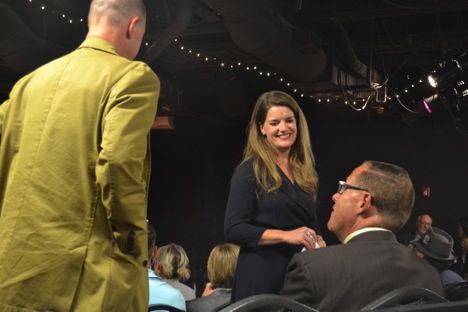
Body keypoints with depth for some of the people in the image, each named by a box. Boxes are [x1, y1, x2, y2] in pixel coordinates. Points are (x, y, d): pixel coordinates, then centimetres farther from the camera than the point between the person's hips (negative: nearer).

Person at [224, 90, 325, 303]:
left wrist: (318, 243, 0)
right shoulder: (250, 170, -7)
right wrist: (286, 235, -21)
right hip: (262, 274, -5)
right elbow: (233, 229, -14)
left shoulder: (305, 172, 10)